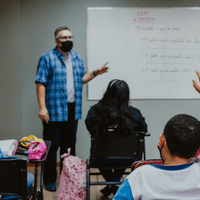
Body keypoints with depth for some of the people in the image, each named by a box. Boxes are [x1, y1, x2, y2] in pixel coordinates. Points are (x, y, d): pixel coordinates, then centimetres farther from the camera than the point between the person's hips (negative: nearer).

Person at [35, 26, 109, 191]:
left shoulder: (77, 58, 13)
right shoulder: (47, 58, -6)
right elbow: (41, 84, -10)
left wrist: (95, 73, 5)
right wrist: (42, 107, -17)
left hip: (73, 109, 6)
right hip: (54, 111, -6)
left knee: (70, 145, 14)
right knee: (52, 145, 0)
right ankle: (50, 180, 13)